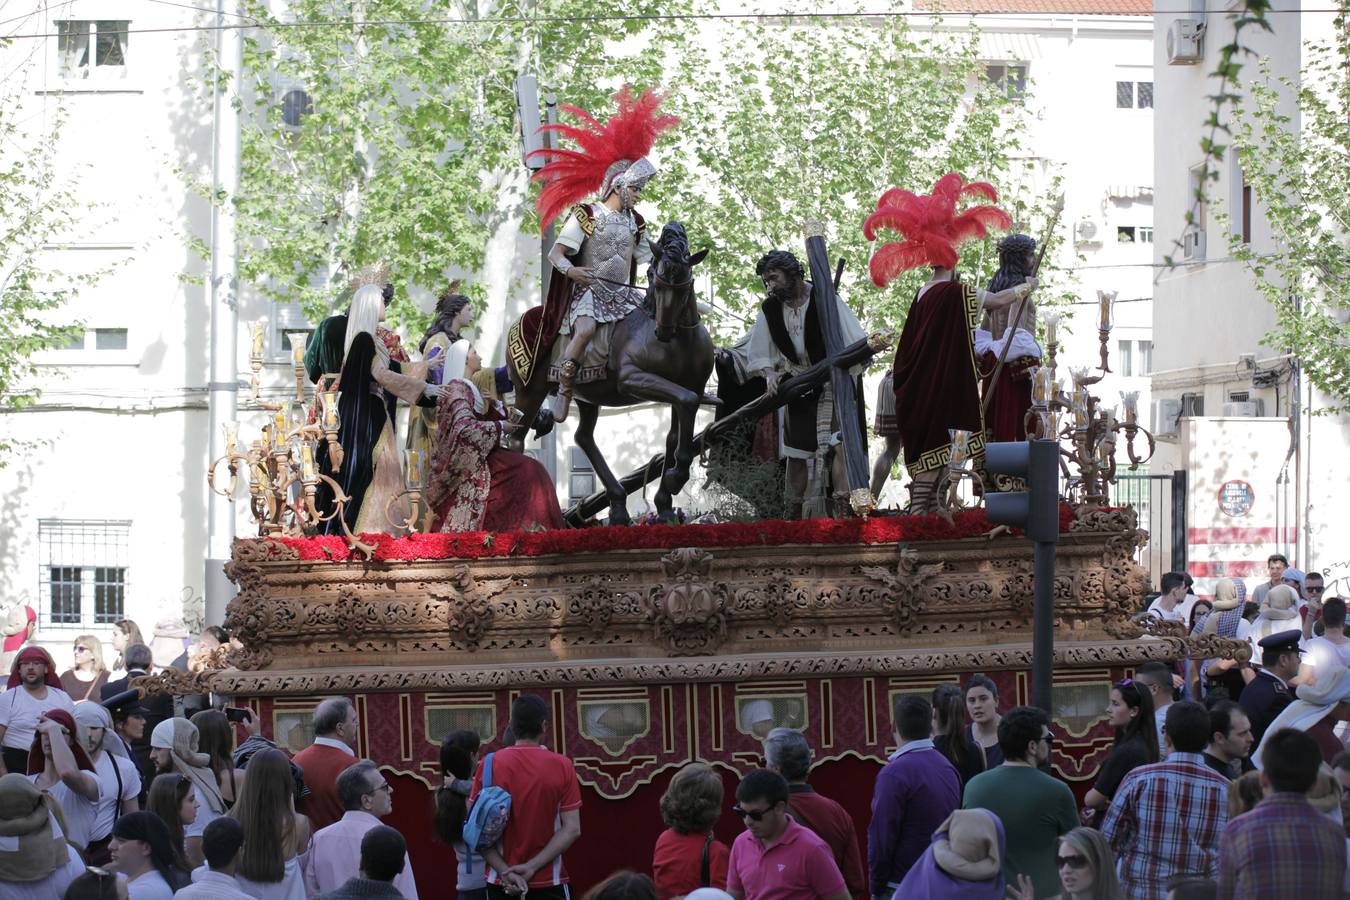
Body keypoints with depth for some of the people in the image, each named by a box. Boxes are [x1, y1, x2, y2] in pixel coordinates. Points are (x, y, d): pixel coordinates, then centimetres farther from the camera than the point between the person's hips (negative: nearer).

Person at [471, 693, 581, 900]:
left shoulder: (490, 764, -2)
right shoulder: (562, 766, -4)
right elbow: (572, 829, -8)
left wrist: (504, 871, -8)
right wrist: (533, 866, -11)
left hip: (501, 883, 1)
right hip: (549, 882, -1)